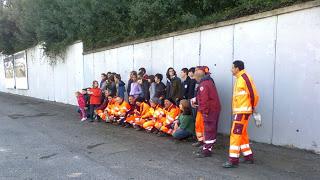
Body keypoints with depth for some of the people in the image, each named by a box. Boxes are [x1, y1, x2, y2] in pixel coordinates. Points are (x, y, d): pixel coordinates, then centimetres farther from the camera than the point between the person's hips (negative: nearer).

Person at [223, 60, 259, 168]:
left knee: (236, 134, -9)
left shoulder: (244, 77, -14)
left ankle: (233, 160, -4)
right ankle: (249, 157, 26)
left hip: (243, 112, -10)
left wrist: (252, 107, -6)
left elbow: (253, 94, -17)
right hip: (239, 111, 10)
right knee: (242, 134, 16)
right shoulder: (239, 78, 16)